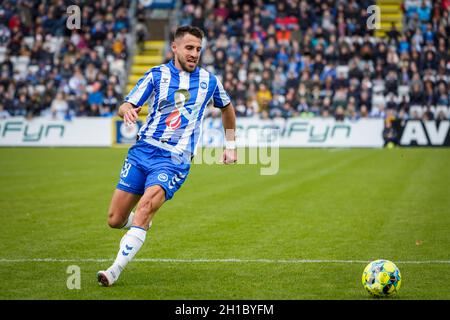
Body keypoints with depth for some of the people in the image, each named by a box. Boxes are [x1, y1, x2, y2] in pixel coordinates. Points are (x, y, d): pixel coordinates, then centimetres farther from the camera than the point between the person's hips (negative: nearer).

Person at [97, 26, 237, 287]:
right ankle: (141, 224, 37)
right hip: (143, 150, 2)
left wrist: (231, 145, 26)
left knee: (145, 207, -27)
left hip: (174, 159, -2)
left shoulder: (209, 80, 8)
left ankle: (116, 270, -25)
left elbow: (227, 108, 28)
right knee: (115, 220, 1)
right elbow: (125, 106, -1)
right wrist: (127, 110, -25)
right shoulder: (157, 75, 4)